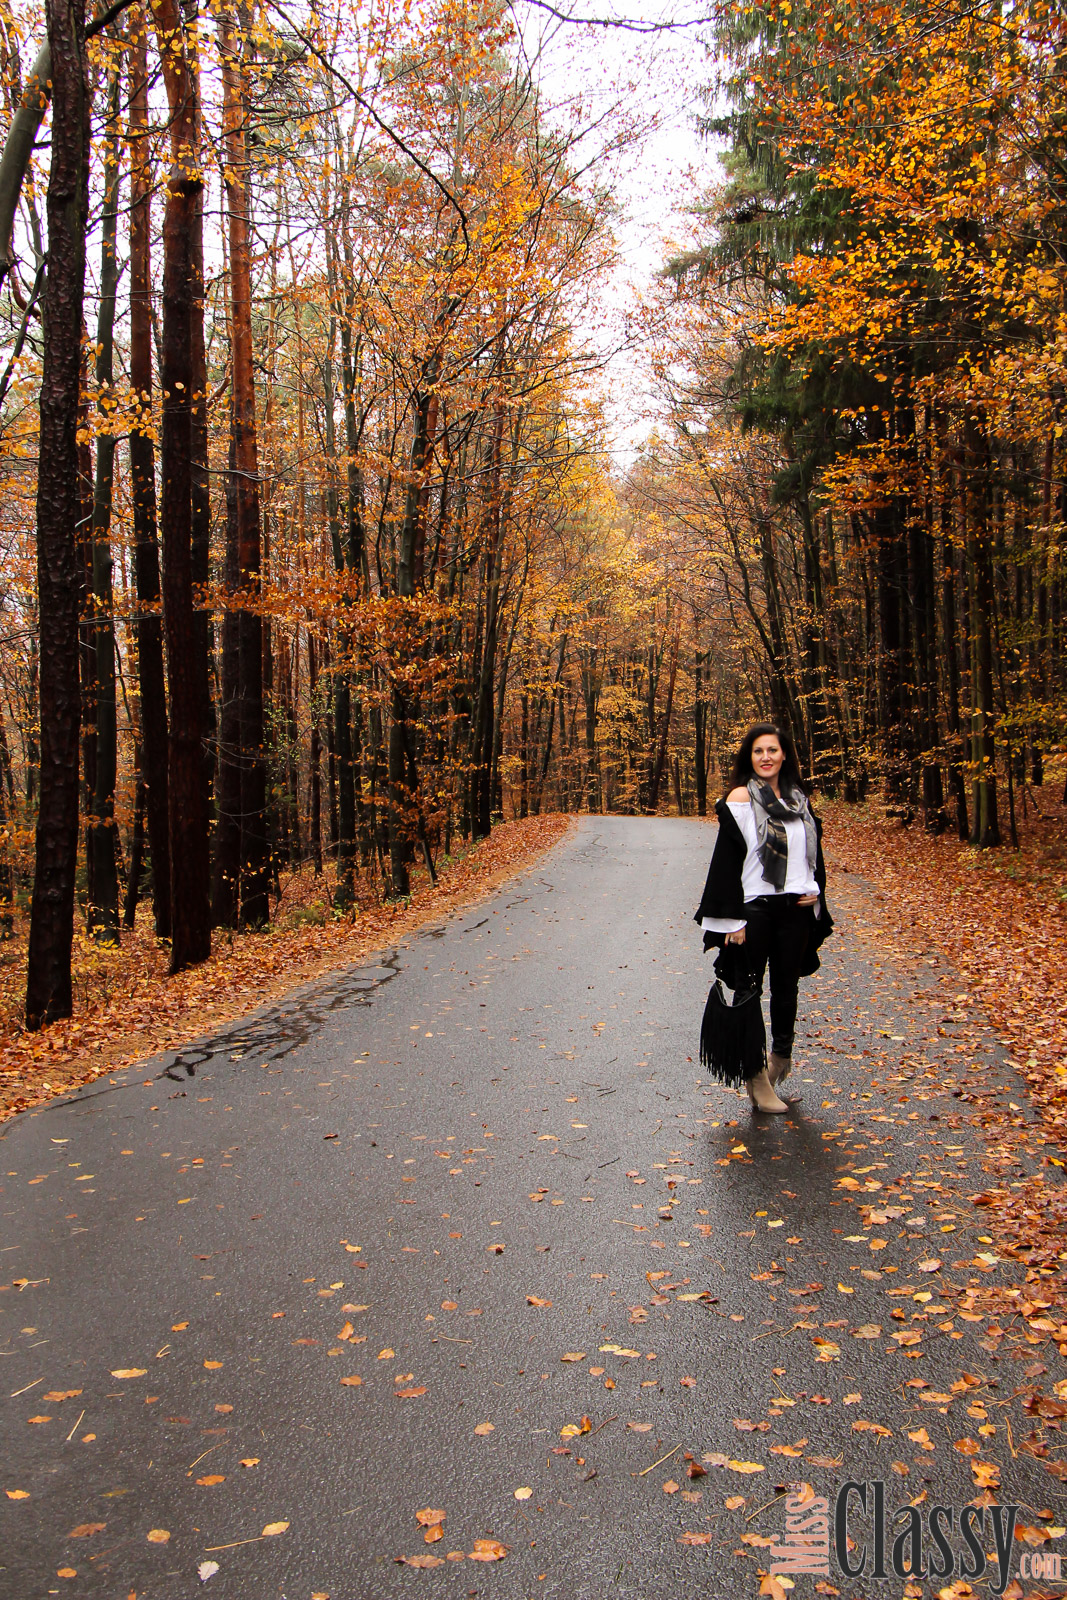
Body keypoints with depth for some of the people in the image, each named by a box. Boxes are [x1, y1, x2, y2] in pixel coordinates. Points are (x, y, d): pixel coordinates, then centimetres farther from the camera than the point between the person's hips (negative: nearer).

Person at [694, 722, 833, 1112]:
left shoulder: (798, 798, 11)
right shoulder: (741, 798, -6)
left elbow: (814, 850, 21)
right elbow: (727, 860, -9)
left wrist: (816, 891, 3)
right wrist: (733, 919, -14)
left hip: (796, 909, 5)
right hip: (754, 908, -5)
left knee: (786, 986, 14)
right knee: (749, 990, 1)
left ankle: (780, 1057, 34)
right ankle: (756, 1078, 9)